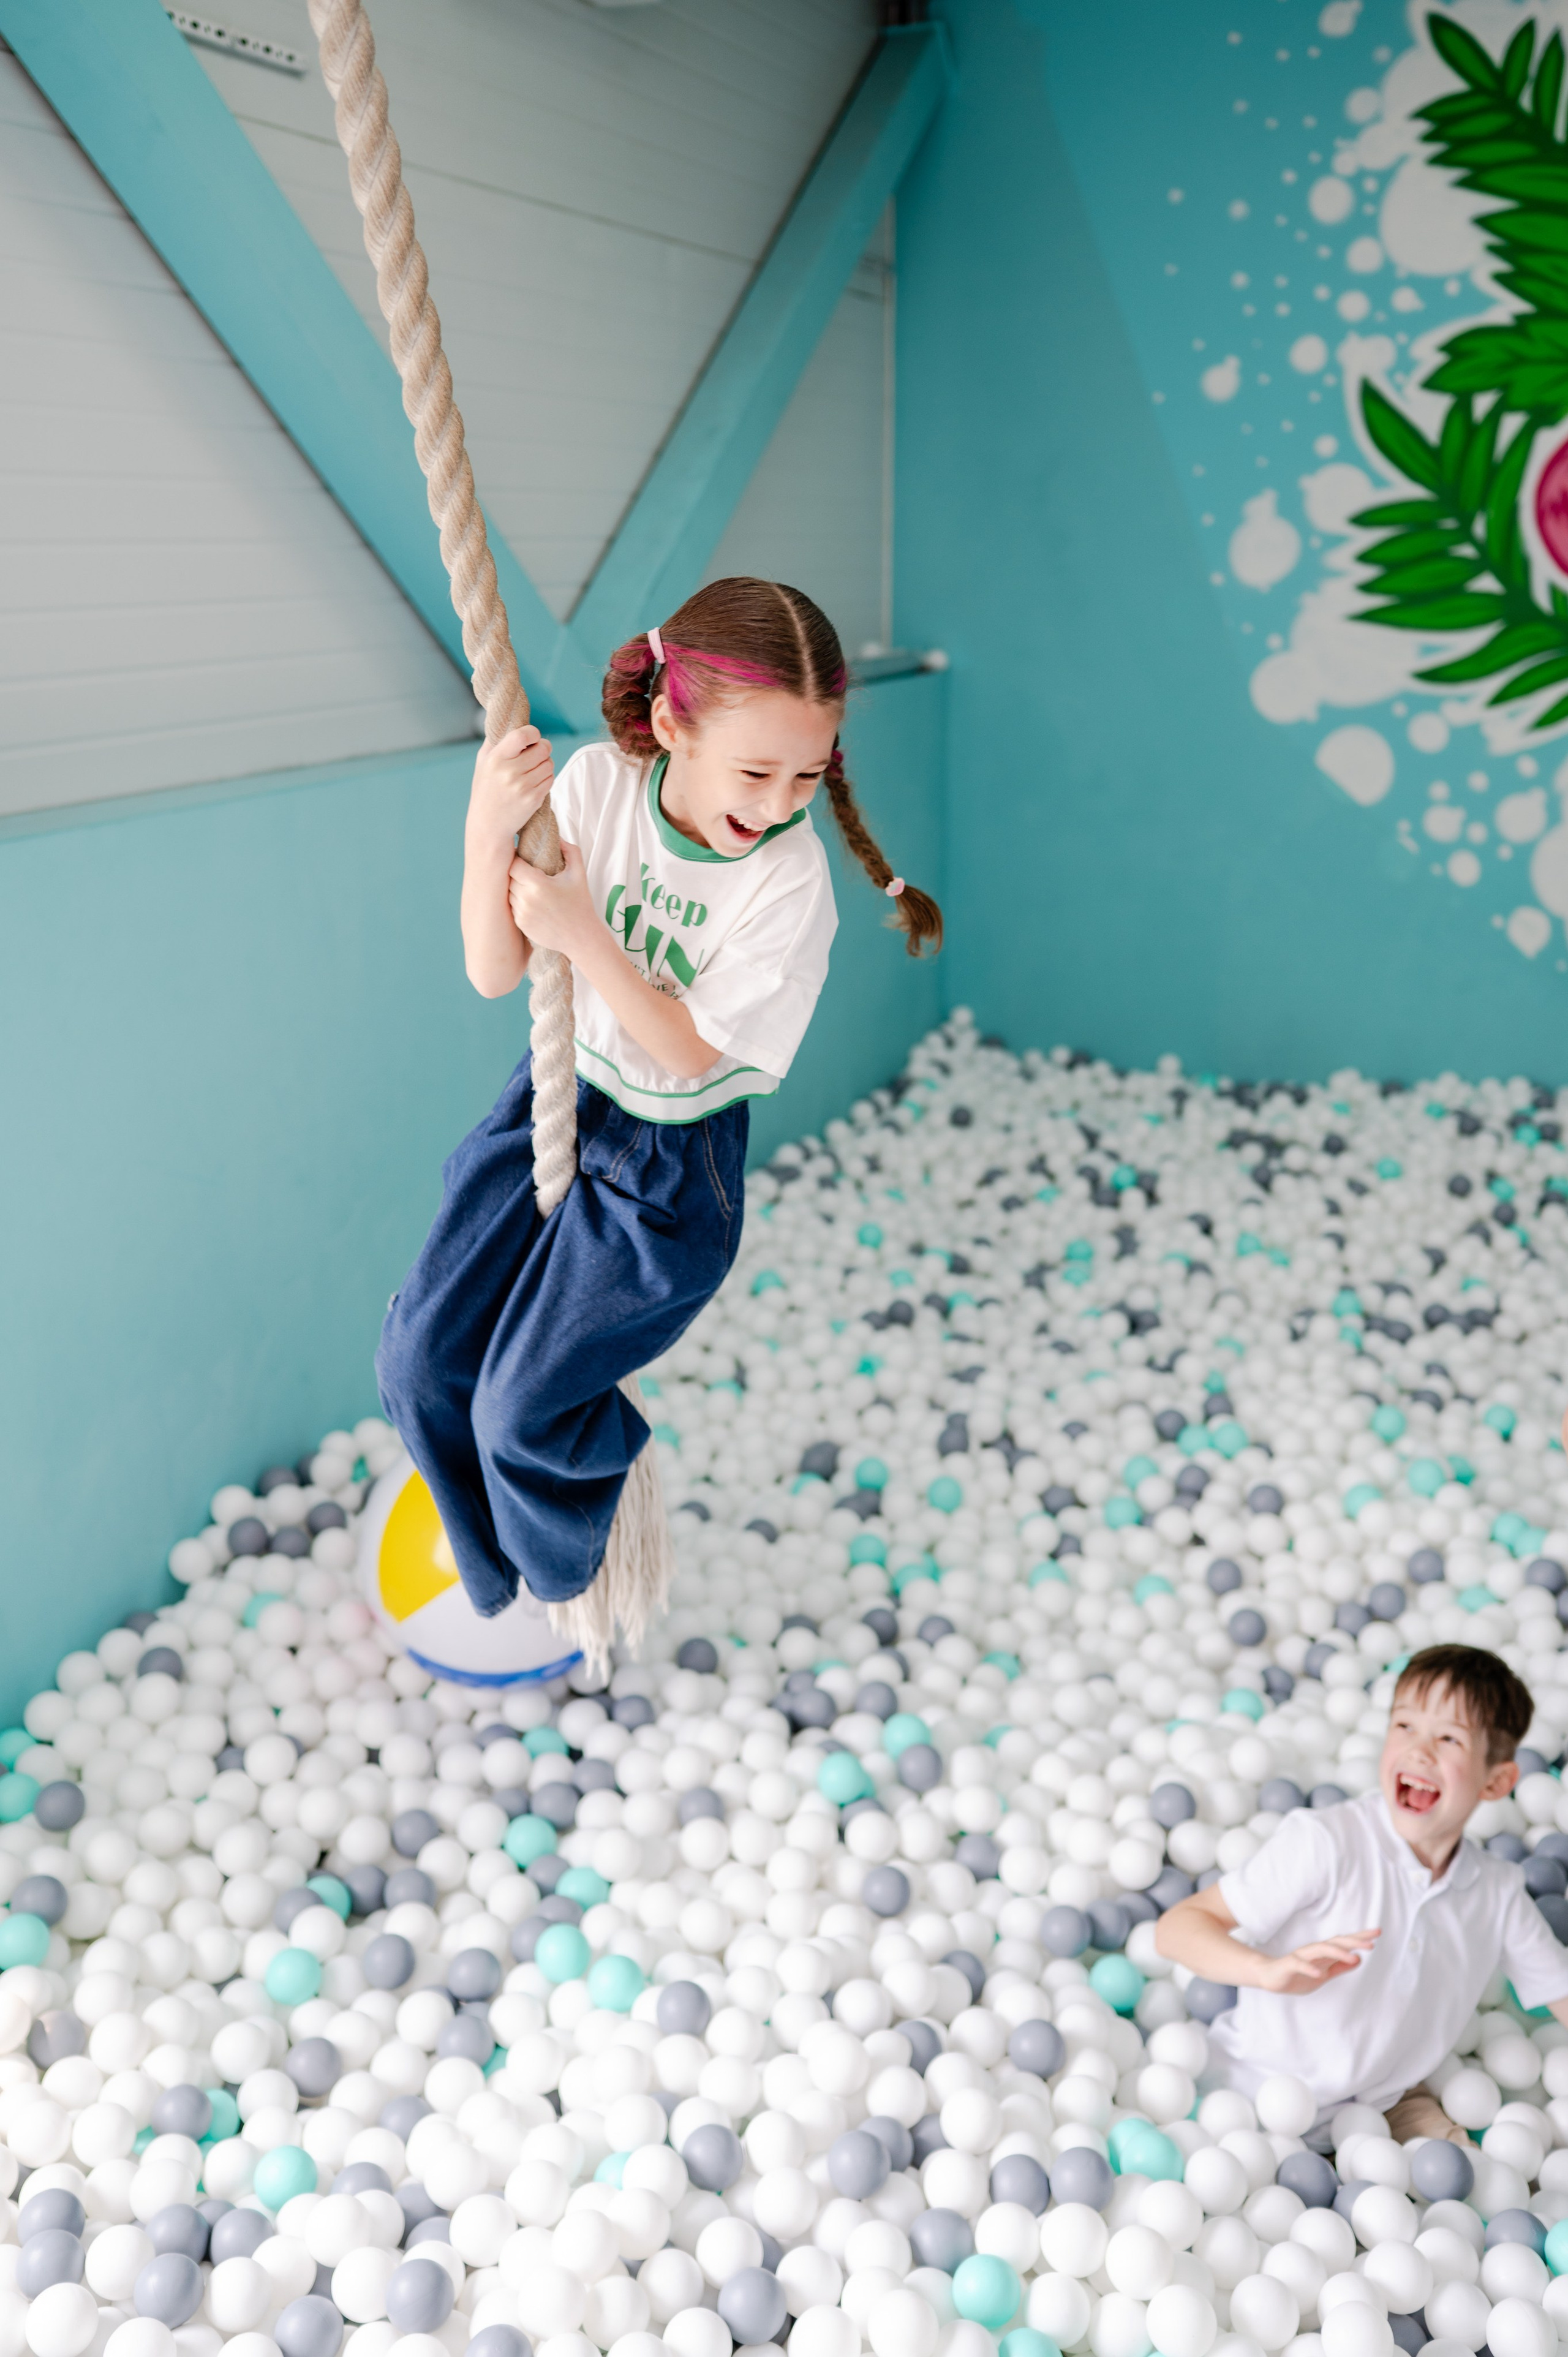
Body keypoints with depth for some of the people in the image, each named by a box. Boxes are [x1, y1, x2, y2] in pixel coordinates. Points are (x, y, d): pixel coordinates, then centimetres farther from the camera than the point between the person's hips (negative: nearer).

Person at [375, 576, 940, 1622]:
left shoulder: (790, 879, -24)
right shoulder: (598, 784, -15)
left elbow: (692, 1052, -20)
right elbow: (494, 974, -15)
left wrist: (584, 937, -30)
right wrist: (491, 830, -32)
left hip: (671, 1159, -4)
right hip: (555, 1101, 4)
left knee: (521, 1410, -6)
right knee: (420, 1359, 6)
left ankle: (569, 1575, 30)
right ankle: (493, 1568, 35)